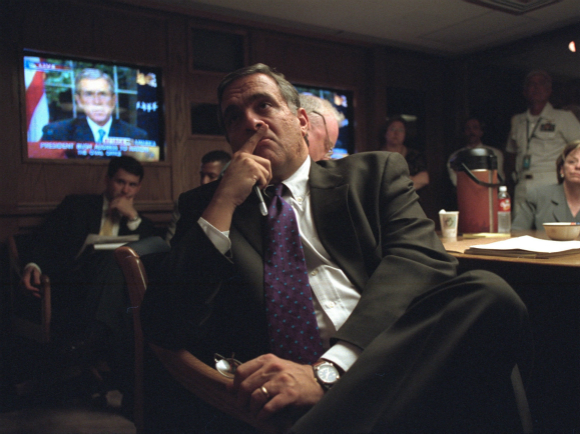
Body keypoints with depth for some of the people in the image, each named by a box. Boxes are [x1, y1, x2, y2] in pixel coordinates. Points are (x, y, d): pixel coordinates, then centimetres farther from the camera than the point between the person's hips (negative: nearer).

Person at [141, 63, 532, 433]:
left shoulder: (375, 173, 17)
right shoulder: (205, 206, 19)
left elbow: (419, 260, -2)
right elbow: (166, 329, 8)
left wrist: (330, 368, -18)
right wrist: (223, 203, 0)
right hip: (269, 396, -3)